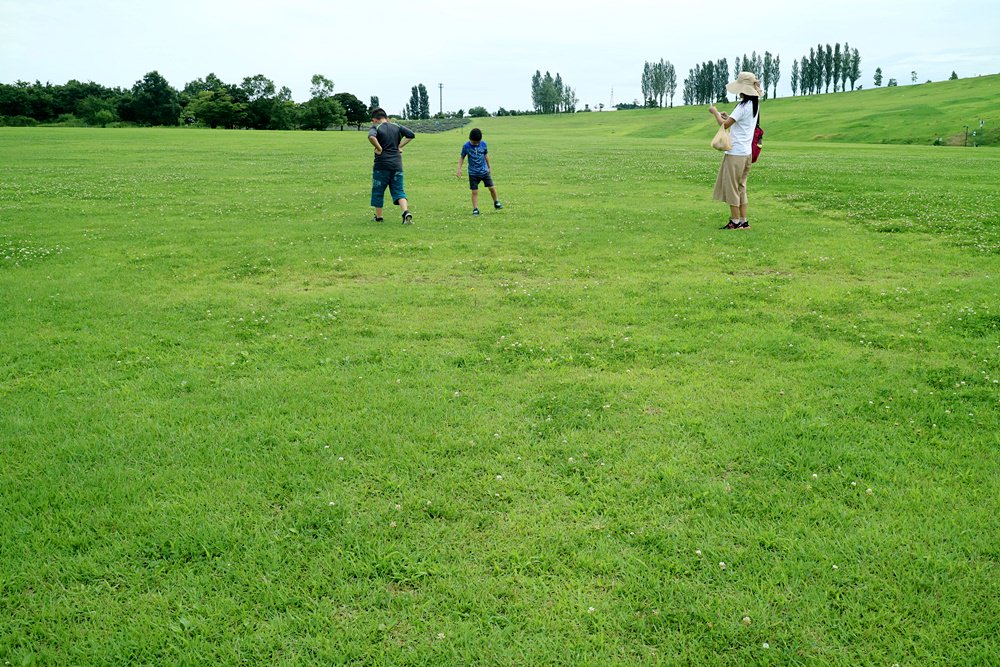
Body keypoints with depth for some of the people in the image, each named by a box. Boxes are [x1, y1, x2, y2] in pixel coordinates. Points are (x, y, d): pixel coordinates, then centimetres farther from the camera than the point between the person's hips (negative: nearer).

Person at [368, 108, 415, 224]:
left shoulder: (376, 128, -4)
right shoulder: (397, 127, 10)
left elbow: (371, 137, -25)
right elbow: (411, 135, 8)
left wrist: (379, 148, -13)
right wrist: (400, 146, 7)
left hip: (381, 165, -4)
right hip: (397, 164, 4)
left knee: (378, 191, 12)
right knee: (399, 191, 5)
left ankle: (378, 216, 19)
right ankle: (406, 212, -17)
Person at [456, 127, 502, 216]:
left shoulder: (483, 144, -5)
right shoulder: (466, 146, -11)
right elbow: (462, 157, 1)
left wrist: (489, 165, 19)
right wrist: (459, 169, -5)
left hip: (484, 171, 2)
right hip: (473, 173, -2)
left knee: (492, 188, 4)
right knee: (475, 192, -3)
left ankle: (496, 203, 26)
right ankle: (475, 209, 5)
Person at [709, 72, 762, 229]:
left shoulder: (743, 106, -17)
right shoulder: (755, 104, 11)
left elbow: (725, 125, -17)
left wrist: (715, 112, -2)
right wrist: (729, 116, 12)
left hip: (735, 152, -9)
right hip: (746, 152, 9)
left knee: (732, 187, 0)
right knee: (741, 187, 14)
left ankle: (735, 221, 4)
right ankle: (743, 221, 15)